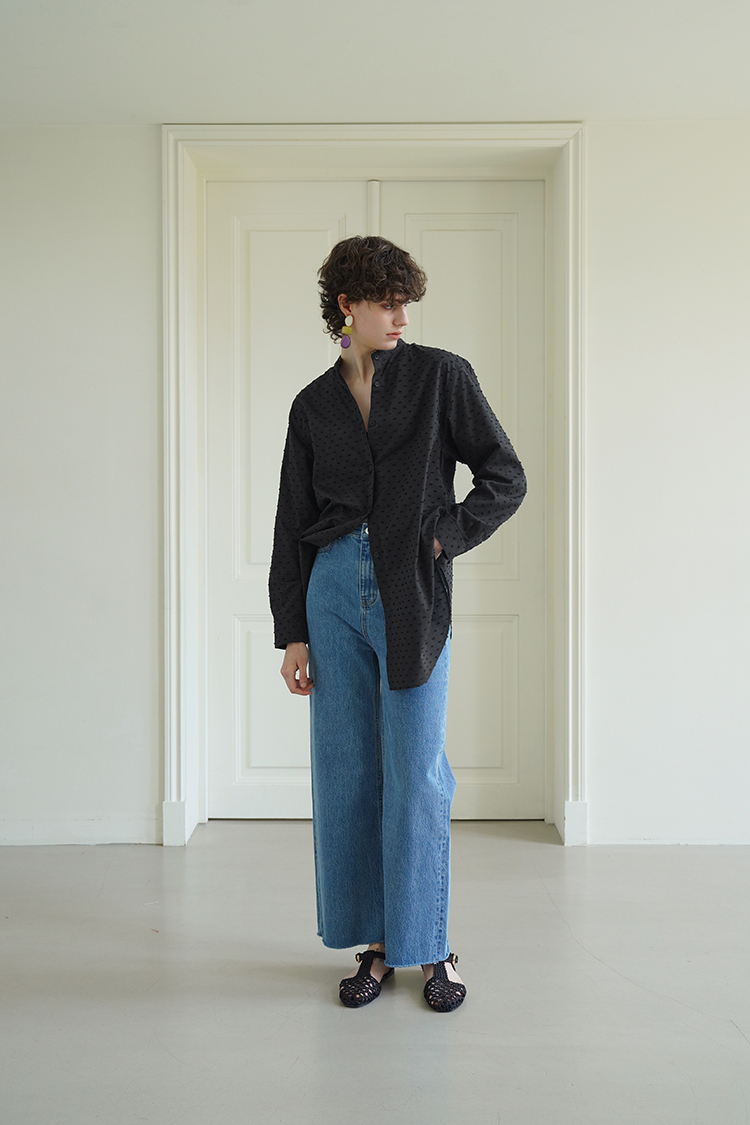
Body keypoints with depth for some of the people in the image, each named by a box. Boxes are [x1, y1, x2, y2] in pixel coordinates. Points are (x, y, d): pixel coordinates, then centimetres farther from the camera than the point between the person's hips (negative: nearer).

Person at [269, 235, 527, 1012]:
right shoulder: (313, 404, 11)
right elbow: (292, 525, 10)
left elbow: (506, 477, 3)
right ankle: (374, 946, 20)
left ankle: (432, 949, 15)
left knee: (416, 777, -1)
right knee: (346, 773, 6)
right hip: (334, 590, 3)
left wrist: (444, 538, -9)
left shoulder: (440, 376, 4)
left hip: (411, 594, -3)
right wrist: (292, 632, 5)